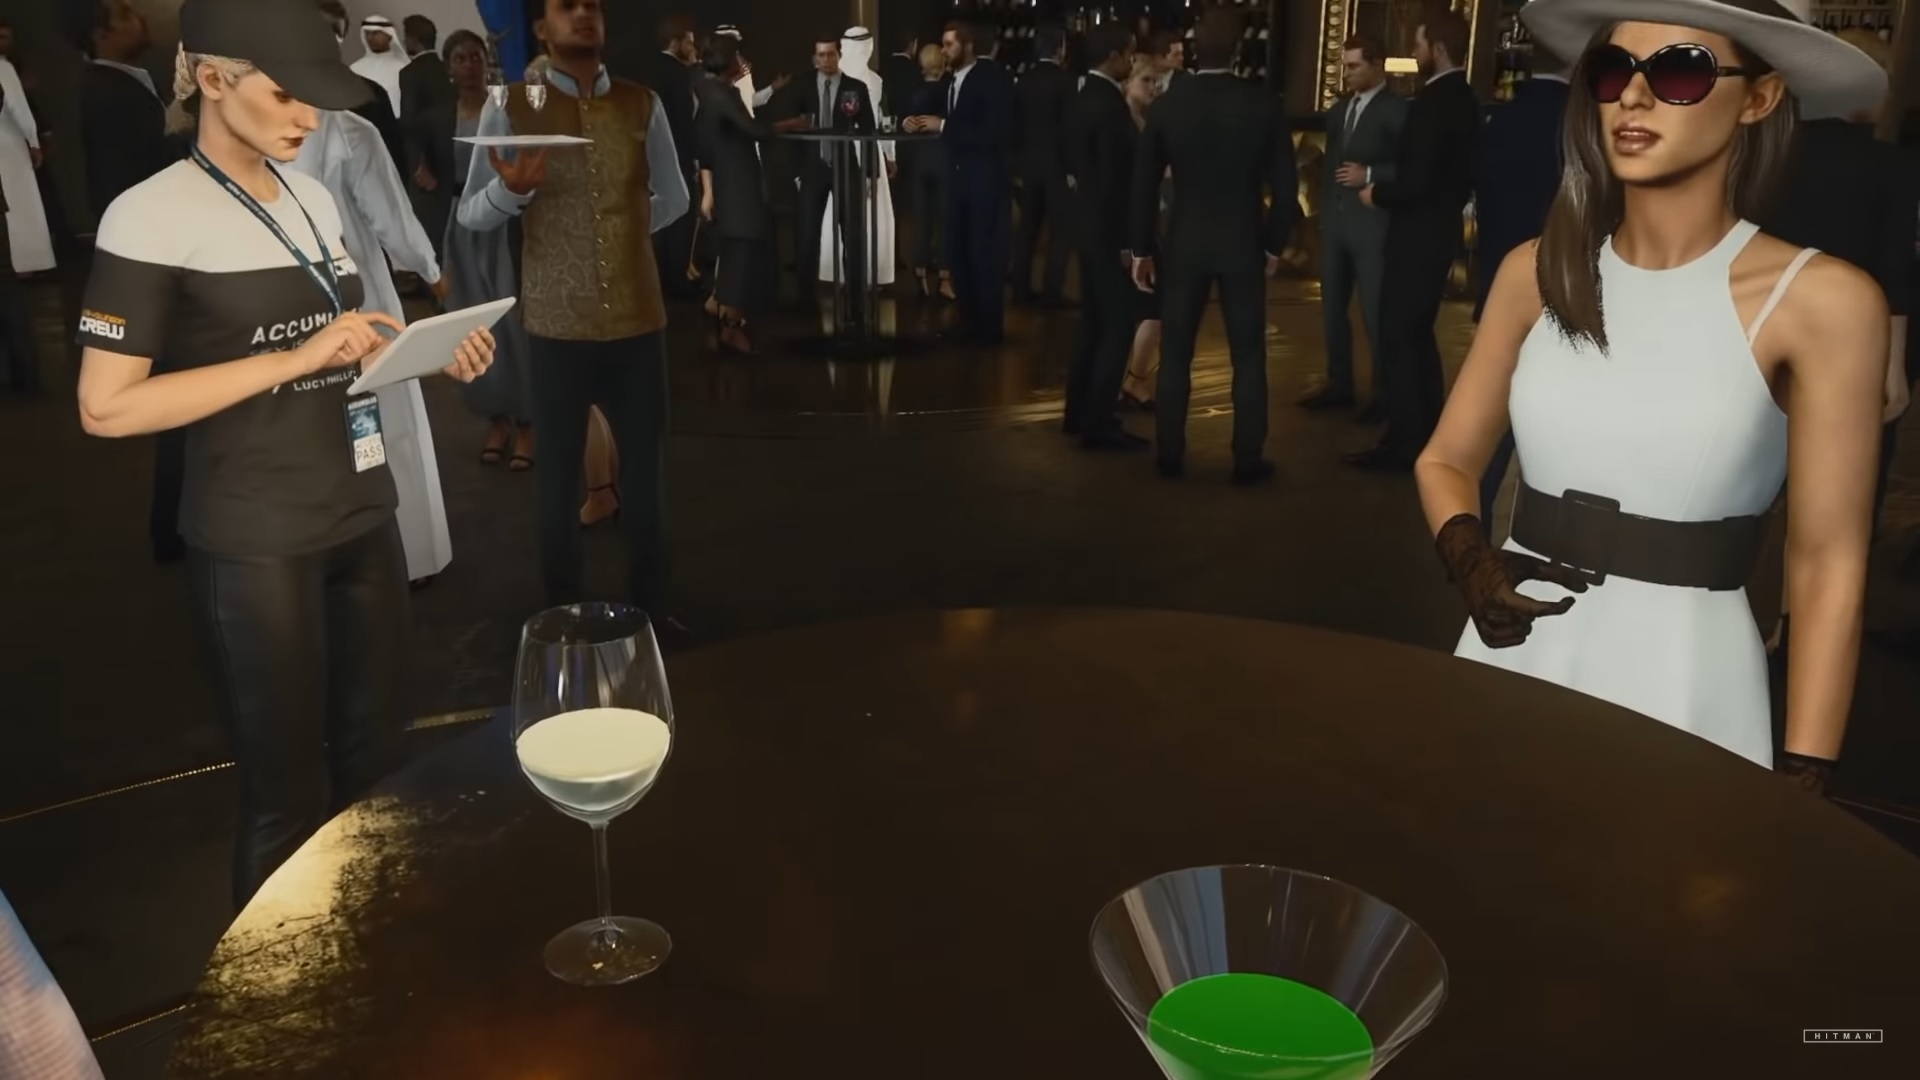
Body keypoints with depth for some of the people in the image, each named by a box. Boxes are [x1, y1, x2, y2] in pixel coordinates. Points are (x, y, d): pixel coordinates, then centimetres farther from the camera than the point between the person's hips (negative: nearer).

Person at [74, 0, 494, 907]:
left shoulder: (313, 197, 10)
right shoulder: (151, 216, -11)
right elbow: (107, 406, -15)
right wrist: (295, 358, -20)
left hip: (362, 517, 6)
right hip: (255, 544, -6)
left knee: (373, 761, 13)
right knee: (288, 793, 4)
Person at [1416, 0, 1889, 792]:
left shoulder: (1820, 299, -9)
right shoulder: (1538, 271, 1)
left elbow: (1827, 567, -8)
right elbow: (1446, 461, 9)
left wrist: (1801, 779, -9)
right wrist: (1470, 561, -12)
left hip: (1682, 678, -3)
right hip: (1515, 657, 4)